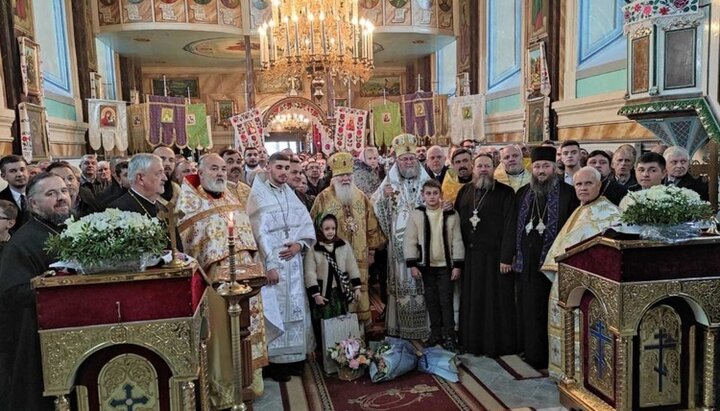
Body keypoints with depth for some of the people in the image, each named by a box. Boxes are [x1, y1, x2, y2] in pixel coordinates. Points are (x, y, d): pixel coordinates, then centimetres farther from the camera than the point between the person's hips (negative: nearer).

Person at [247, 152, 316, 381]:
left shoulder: (290, 194, 12)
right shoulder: (258, 197, -6)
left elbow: (307, 224, 9)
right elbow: (260, 233, -13)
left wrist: (300, 244, -10)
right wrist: (269, 265, -18)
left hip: (293, 262, 6)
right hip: (271, 262, -6)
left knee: (295, 308, 10)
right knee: (274, 310, -2)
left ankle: (294, 358, 21)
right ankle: (274, 362, 8)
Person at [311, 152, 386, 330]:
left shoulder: (361, 197, 7)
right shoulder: (324, 198, -4)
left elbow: (371, 225, 11)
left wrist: (371, 250, 10)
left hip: (359, 257, 3)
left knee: (360, 290, 10)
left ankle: (362, 322, 22)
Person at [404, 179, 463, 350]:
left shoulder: (451, 214, -3)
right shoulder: (417, 214, -3)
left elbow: (457, 241, -1)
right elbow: (410, 241, -2)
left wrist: (458, 265, -4)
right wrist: (412, 264, -6)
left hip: (445, 265, -1)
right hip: (426, 265, 1)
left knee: (446, 301, 1)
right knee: (431, 300, 10)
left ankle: (449, 336, 10)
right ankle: (435, 333, 23)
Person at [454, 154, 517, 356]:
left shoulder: (505, 192, -5)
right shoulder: (465, 191, 11)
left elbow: (509, 226, -10)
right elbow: (457, 219, 14)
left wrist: (506, 257, -14)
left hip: (494, 255, -4)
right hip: (470, 255, 5)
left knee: (496, 301, 3)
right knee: (472, 300, 11)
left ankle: (497, 343, 16)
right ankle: (473, 341, 24)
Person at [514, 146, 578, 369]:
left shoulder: (568, 193, -3)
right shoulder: (523, 193, 11)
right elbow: (515, 226, 15)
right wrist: (515, 253, 10)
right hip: (528, 264, 4)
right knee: (530, 312, 9)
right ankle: (533, 355, 22)